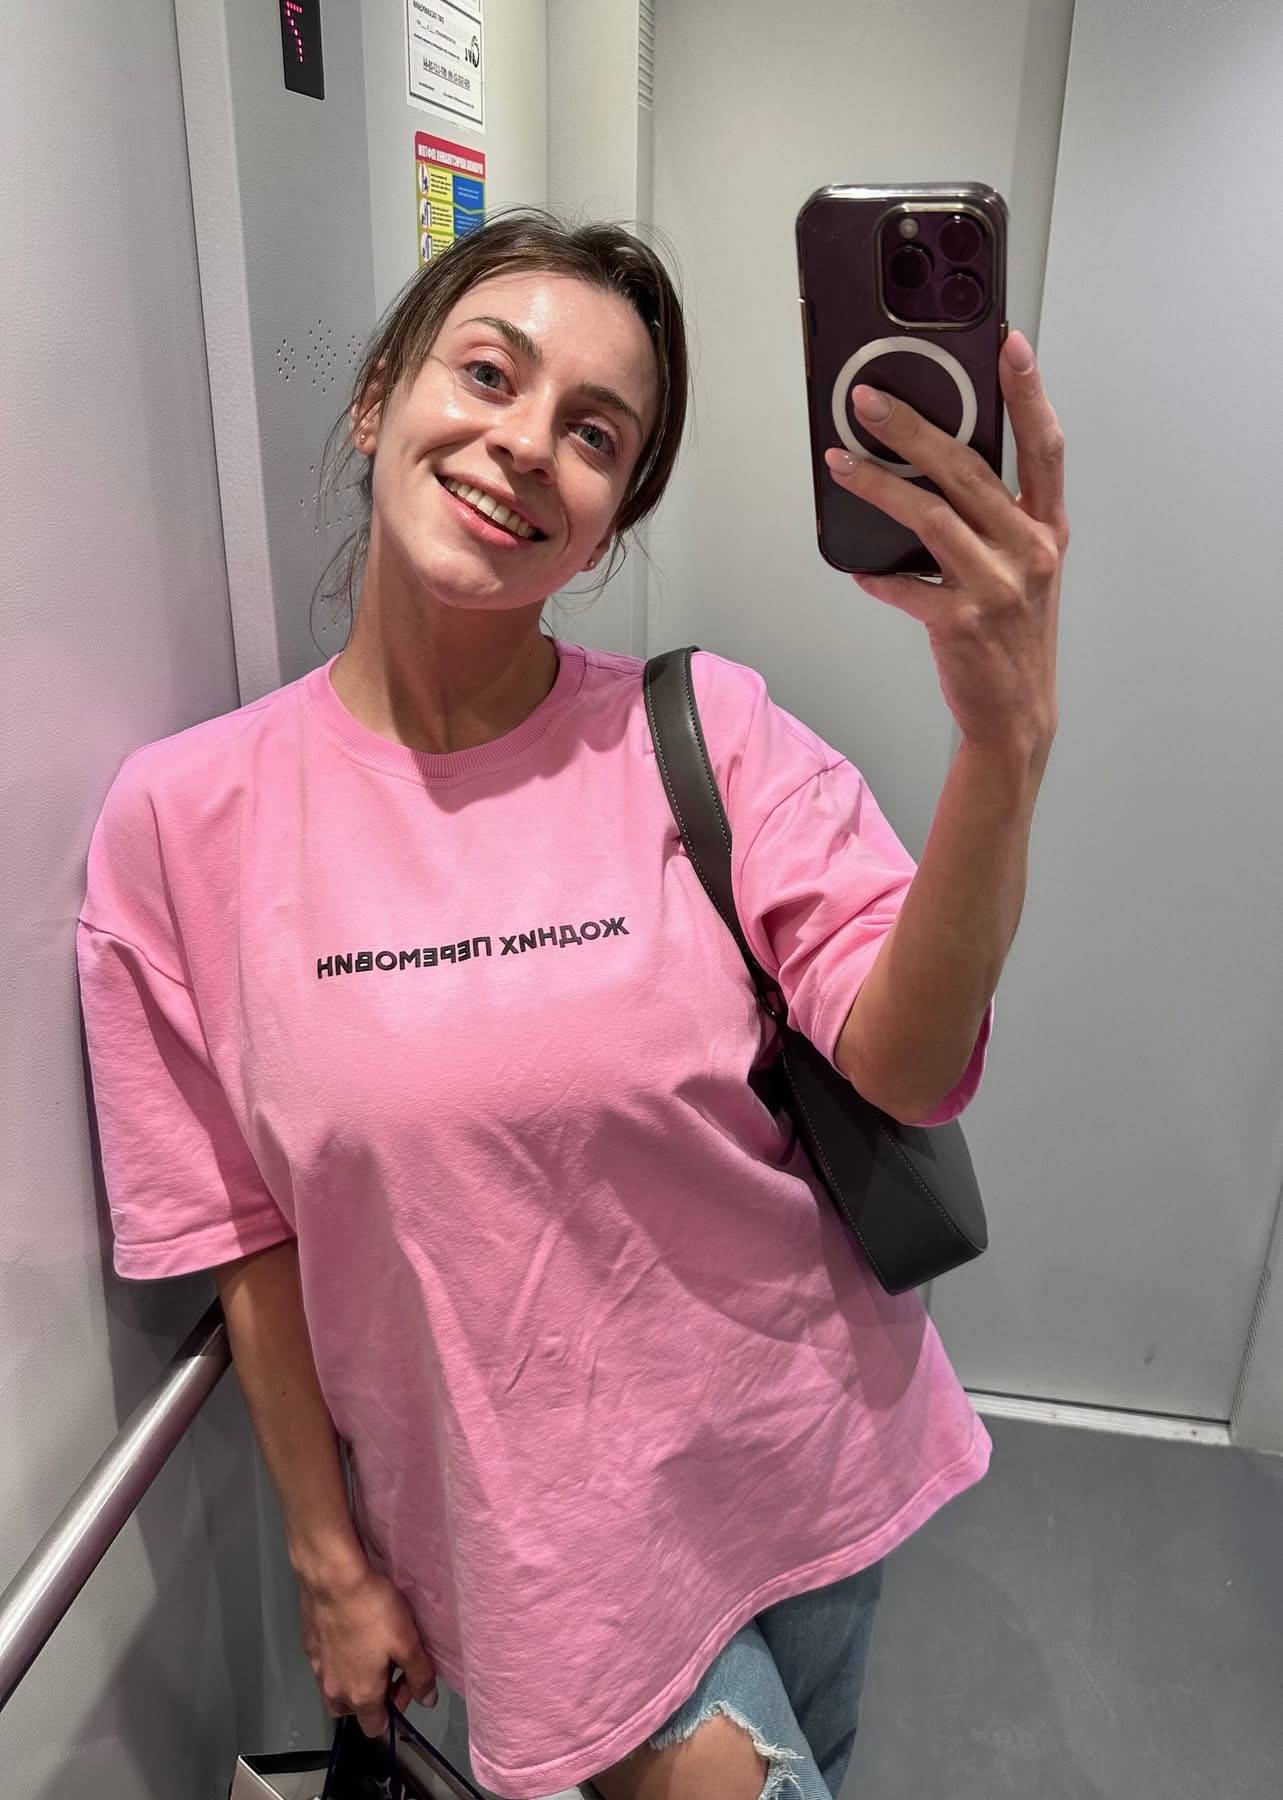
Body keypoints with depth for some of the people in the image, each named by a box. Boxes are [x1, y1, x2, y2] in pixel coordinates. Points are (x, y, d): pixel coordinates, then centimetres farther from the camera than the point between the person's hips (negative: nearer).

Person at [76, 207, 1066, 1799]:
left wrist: (1005, 743, -38)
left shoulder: (706, 735, -12)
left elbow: (903, 1066, -22)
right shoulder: (184, 820, -12)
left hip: (809, 1455, 3)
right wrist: (330, 1561, 3)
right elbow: (246, 1237, -6)